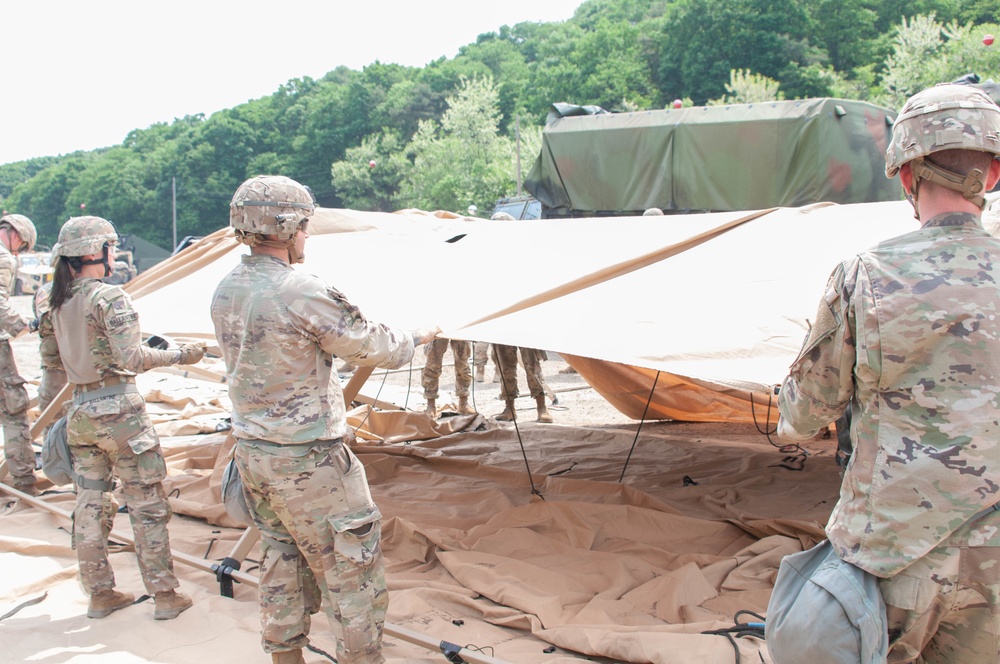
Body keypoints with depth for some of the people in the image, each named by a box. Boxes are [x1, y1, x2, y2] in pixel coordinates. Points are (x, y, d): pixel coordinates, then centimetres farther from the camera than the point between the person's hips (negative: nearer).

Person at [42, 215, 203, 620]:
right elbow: (133, 358, -20)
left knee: (90, 506, 14)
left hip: (79, 411, 7)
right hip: (119, 410, -7)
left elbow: (50, 358, 15)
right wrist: (179, 356, -9)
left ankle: (100, 594, 23)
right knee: (147, 505, 3)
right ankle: (164, 595, 9)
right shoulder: (110, 297, -15)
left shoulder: (58, 302, 6)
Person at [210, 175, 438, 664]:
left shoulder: (225, 292, 4)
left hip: (252, 452, 9)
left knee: (281, 559, 20)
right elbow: (370, 347, -12)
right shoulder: (303, 292, -21)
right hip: (309, 461, -8)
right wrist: (413, 339, 9)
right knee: (351, 569, 4)